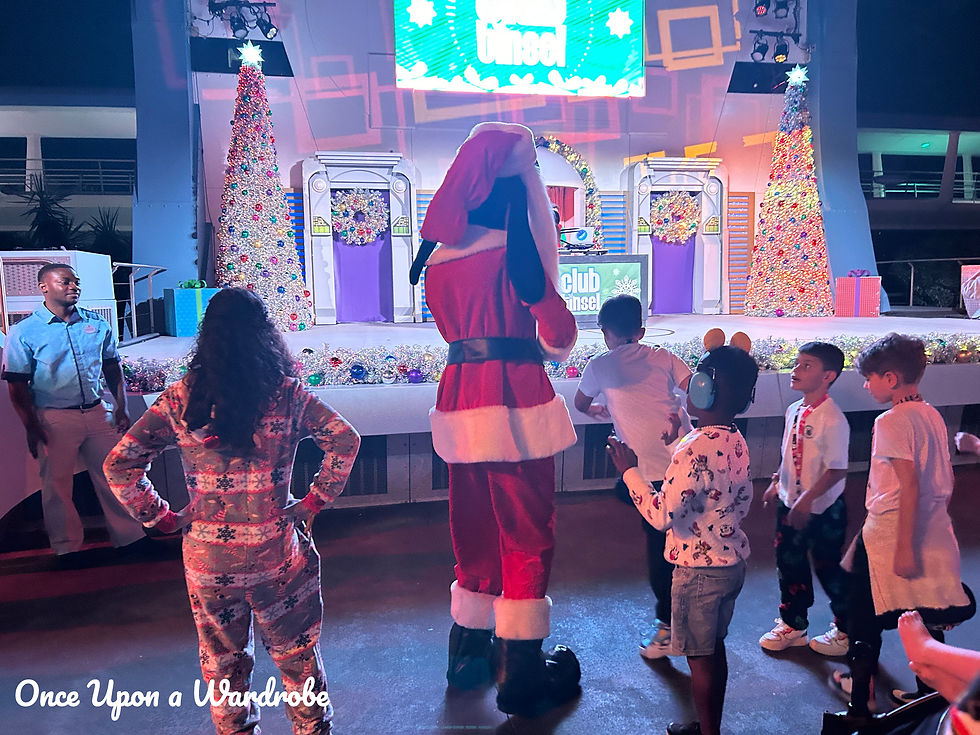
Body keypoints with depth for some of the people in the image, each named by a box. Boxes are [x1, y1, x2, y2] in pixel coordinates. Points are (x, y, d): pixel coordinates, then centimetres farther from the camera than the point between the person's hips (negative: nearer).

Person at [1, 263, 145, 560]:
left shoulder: (97, 324, 6)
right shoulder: (24, 332, -4)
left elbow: (113, 370, 12)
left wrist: (121, 409, 6)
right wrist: (31, 427, -8)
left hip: (98, 412, 3)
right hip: (55, 419, -3)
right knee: (57, 484, 8)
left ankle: (129, 536, 21)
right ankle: (67, 546, 25)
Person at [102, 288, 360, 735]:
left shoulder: (179, 399, -6)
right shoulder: (285, 393, -7)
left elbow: (119, 464, -6)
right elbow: (345, 439, -9)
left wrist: (159, 517, 2)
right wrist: (316, 500, -2)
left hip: (208, 557, 1)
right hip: (277, 551, -1)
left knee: (223, 660, 22)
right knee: (296, 652, 19)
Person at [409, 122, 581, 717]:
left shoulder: (438, 258, 9)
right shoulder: (513, 248, -11)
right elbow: (559, 332, -8)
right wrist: (556, 345, 14)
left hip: (459, 398, 7)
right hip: (516, 401, -6)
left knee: (474, 527, 19)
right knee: (527, 534, 6)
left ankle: (469, 651, 34)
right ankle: (521, 674, 17)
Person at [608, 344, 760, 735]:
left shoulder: (694, 449, -27)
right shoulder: (737, 443, 1)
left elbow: (662, 515, -28)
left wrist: (630, 471, -19)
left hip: (699, 570, -9)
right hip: (733, 562, 9)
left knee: (700, 655, 8)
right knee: (714, 648, 22)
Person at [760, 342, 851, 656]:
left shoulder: (832, 418, -22)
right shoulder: (793, 411, 2)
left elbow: (837, 469, -22)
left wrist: (807, 500, -25)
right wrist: (777, 483, 10)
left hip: (823, 509, -7)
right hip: (790, 504, 7)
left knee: (829, 568, 9)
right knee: (789, 563, 17)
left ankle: (845, 629, 32)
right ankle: (792, 625, 35)